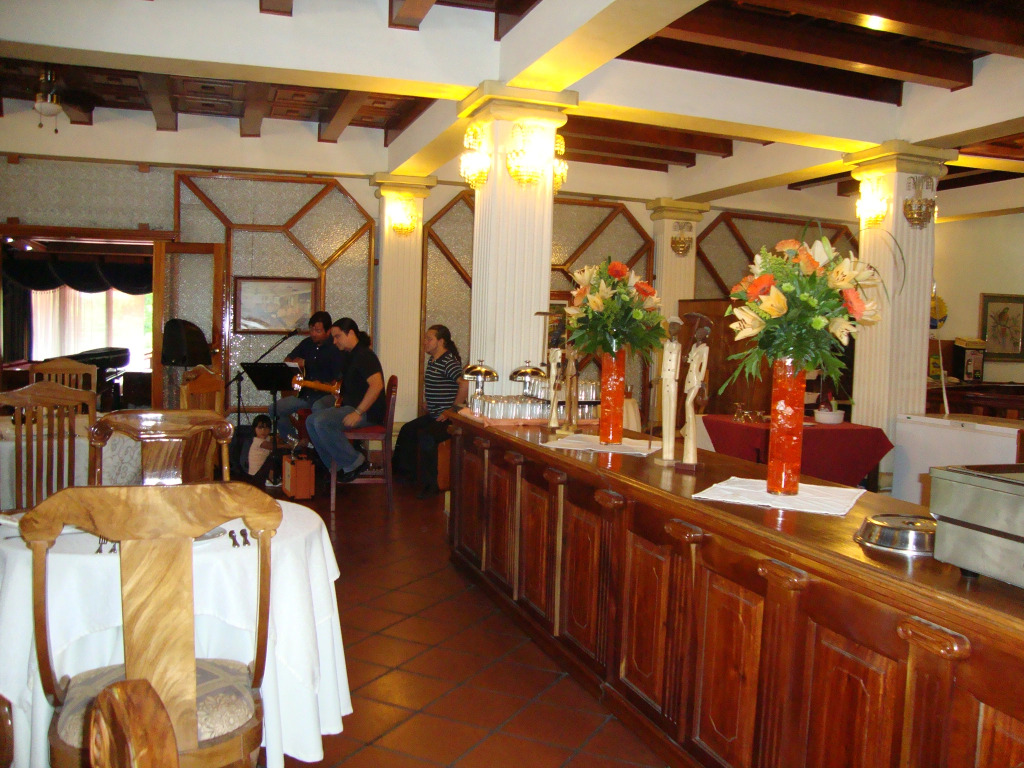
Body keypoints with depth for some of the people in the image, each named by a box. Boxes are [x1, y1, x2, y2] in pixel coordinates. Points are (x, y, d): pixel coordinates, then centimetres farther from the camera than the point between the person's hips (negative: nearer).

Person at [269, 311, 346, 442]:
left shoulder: (335, 349, -8)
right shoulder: (307, 343, 12)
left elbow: (338, 382, -11)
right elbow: (287, 360, 24)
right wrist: (295, 362, 1)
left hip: (327, 394, -7)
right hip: (304, 393, 7)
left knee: (318, 407, -40)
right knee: (274, 408, -8)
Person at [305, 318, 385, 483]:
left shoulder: (364, 355, -14)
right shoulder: (352, 356, 19)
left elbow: (377, 385, -26)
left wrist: (358, 413, -27)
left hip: (368, 413, -11)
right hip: (351, 407, 11)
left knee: (322, 422, -26)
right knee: (311, 421, 5)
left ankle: (354, 462, -13)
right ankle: (336, 467, 5)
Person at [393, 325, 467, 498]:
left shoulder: (449, 362, -18)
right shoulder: (432, 361, 13)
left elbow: (465, 384, -32)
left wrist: (451, 411, -26)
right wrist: (427, 402, 20)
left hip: (447, 419, -11)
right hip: (432, 416, 11)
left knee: (426, 437, -30)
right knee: (407, 431, 14)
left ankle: (429, 485, -19)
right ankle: (406, 471, 30)